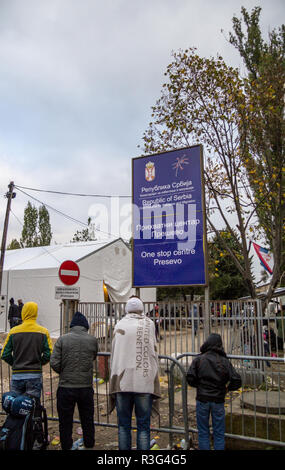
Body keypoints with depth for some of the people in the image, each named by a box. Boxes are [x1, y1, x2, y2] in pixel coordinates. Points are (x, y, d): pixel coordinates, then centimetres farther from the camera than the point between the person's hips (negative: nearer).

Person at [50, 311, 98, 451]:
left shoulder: (62, 339, -6)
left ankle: (66, 447, 21)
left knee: (65, 422, 13)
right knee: (87, 421, 18)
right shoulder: (92, 340, -2)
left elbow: (54, 362, -9)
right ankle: (89, 445, 30)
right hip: (86, 387, 2)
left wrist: (63, 373, 7)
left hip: (66, 387, -1)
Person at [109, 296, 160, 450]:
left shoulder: (119, 325, 3)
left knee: (123, 425, 13)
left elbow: (114, 354, 9)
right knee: (143, 425, 8)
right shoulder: (149, 324, 1)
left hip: (122, 381, 1)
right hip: (144, 381, -1)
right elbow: (154, 351, 9)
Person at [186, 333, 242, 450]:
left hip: (202, 400, 0)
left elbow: (190, 378, -10)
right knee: (219, 433, 12)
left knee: (203, 432, 11)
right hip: (218, 401, 1)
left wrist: (199, 385, 8)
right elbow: (237, 381, -6)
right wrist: (227, 388, 11)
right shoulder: (225, 361, -2)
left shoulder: (199, 359, -3)